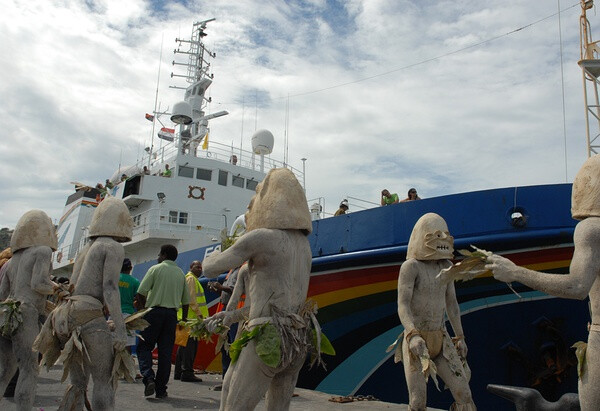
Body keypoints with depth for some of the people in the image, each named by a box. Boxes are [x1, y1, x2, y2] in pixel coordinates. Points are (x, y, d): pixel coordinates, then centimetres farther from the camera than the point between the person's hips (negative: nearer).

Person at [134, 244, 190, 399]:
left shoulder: (155, 269, 0)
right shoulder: (181, 273, 12)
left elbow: (141, 292, -7)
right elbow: (186, 299, 14)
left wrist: (140, 310, 3)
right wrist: (184, 318, 23)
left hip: (154, 311, -4)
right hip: (172, 314, 4)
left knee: (144, 347, 6)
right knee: (166, 351, 6)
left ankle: (148, 378, -15)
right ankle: (161, 389, 8)